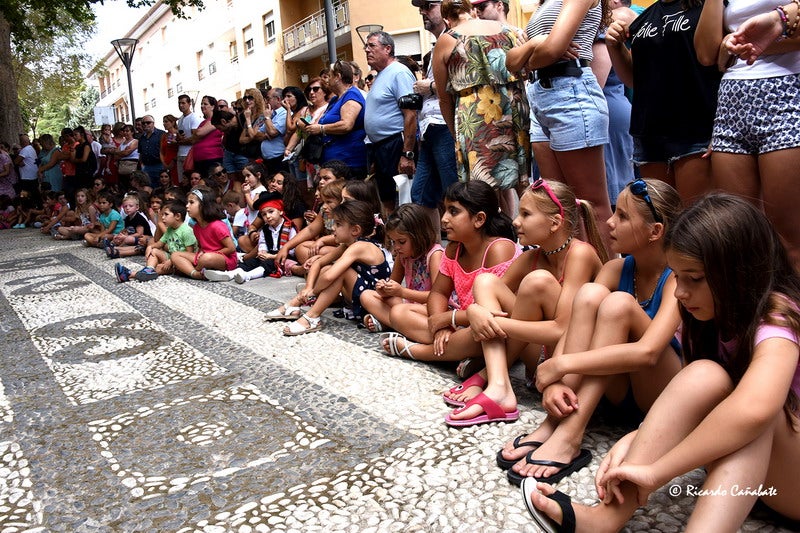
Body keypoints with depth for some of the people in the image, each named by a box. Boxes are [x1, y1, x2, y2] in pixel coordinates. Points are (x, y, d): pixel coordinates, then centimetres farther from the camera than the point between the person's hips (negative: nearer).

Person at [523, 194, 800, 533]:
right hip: (747, 468, 6)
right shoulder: (710, 320, 1)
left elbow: (753, 409, -44)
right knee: (703, 377, -25)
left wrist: (654, 471, -38)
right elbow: (690, 402, -3)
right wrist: (636, 439, -24)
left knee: (708, 379, -32)